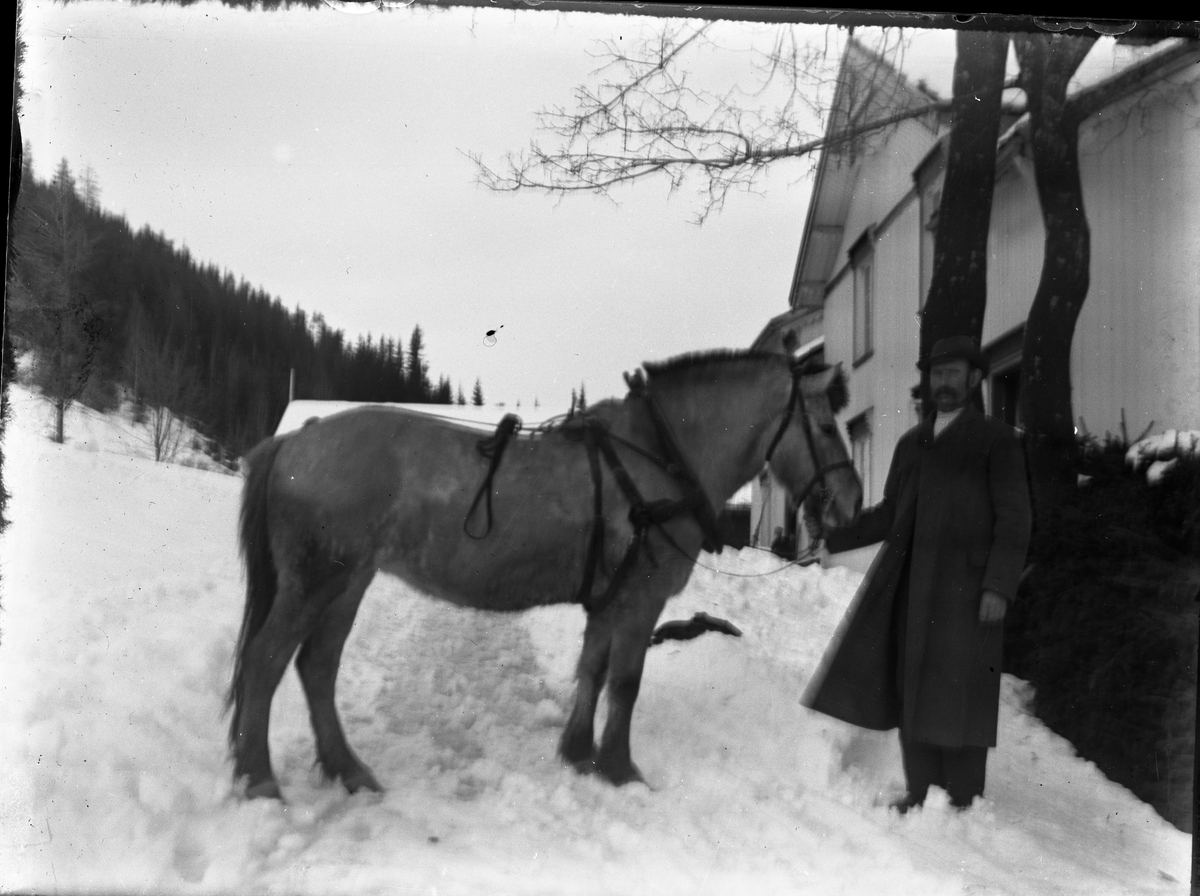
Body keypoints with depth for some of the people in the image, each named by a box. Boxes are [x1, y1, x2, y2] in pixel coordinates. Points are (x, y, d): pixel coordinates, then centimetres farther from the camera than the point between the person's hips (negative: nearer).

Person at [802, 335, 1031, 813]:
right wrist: (832, 537, 8)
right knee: (912, 688, 6)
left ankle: (963, 802, 8)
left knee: (958, 692, -2)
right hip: (910, 584, 5)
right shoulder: (910, 443, 17)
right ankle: (922, 793, 16)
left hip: (966, 584, -5)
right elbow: (889, 514, 18)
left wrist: (999, 588, -14)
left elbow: (1013, 521, -4)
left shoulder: (996, 440, 2)